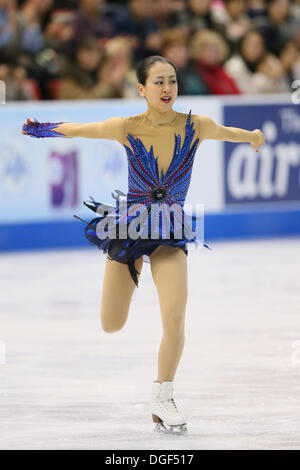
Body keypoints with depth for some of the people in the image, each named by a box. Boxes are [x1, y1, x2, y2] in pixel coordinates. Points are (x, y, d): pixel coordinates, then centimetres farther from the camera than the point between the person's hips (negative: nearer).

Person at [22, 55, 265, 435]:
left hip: (170, 232, 0)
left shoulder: (196, 126, -11)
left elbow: (226, 132, 12)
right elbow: (77, 130, 3)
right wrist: (39, 128, 14)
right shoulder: (127, 128, -15)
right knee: (112, 326, 8)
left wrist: (252, 136, 32)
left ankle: (162, 399, 0)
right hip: (130, 226, 0)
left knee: (175, 318, -20)